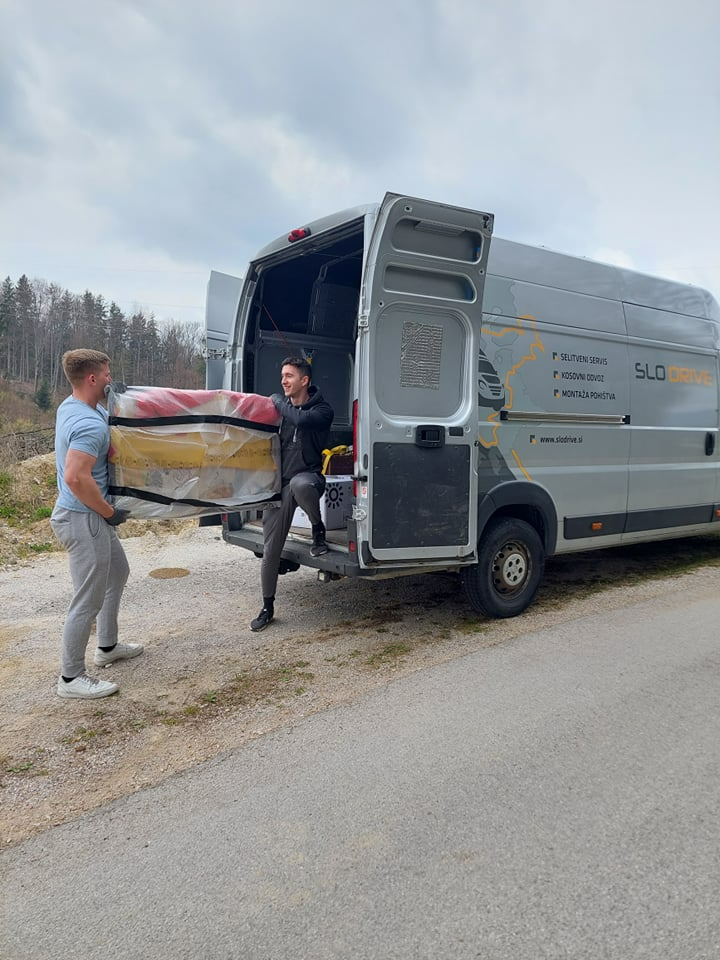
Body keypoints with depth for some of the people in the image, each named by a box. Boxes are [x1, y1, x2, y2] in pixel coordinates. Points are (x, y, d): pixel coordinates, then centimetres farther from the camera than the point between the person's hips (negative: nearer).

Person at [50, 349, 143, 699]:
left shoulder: (71, 406, 8)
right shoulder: (89, 424, -24)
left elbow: (109, 419, 28)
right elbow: (76, 477, -31)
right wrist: (110, 512, -20)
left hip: (91, 516, 11)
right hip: (84, 519, -11)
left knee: (117, 573, 25)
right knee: (88, 599, -2)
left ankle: (107, 646, 38)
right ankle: (71, 677, 11)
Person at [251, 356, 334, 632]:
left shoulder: (321, 409, -4)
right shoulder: (278, 408, 11)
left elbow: (301, 419, -27)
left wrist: (279, 401, -10)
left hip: (307, 476, -4)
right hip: (278, 484, 4)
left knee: (300, 484, -43)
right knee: (270, 549, 3)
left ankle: (318, 531, -14)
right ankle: (267, 607, 19)